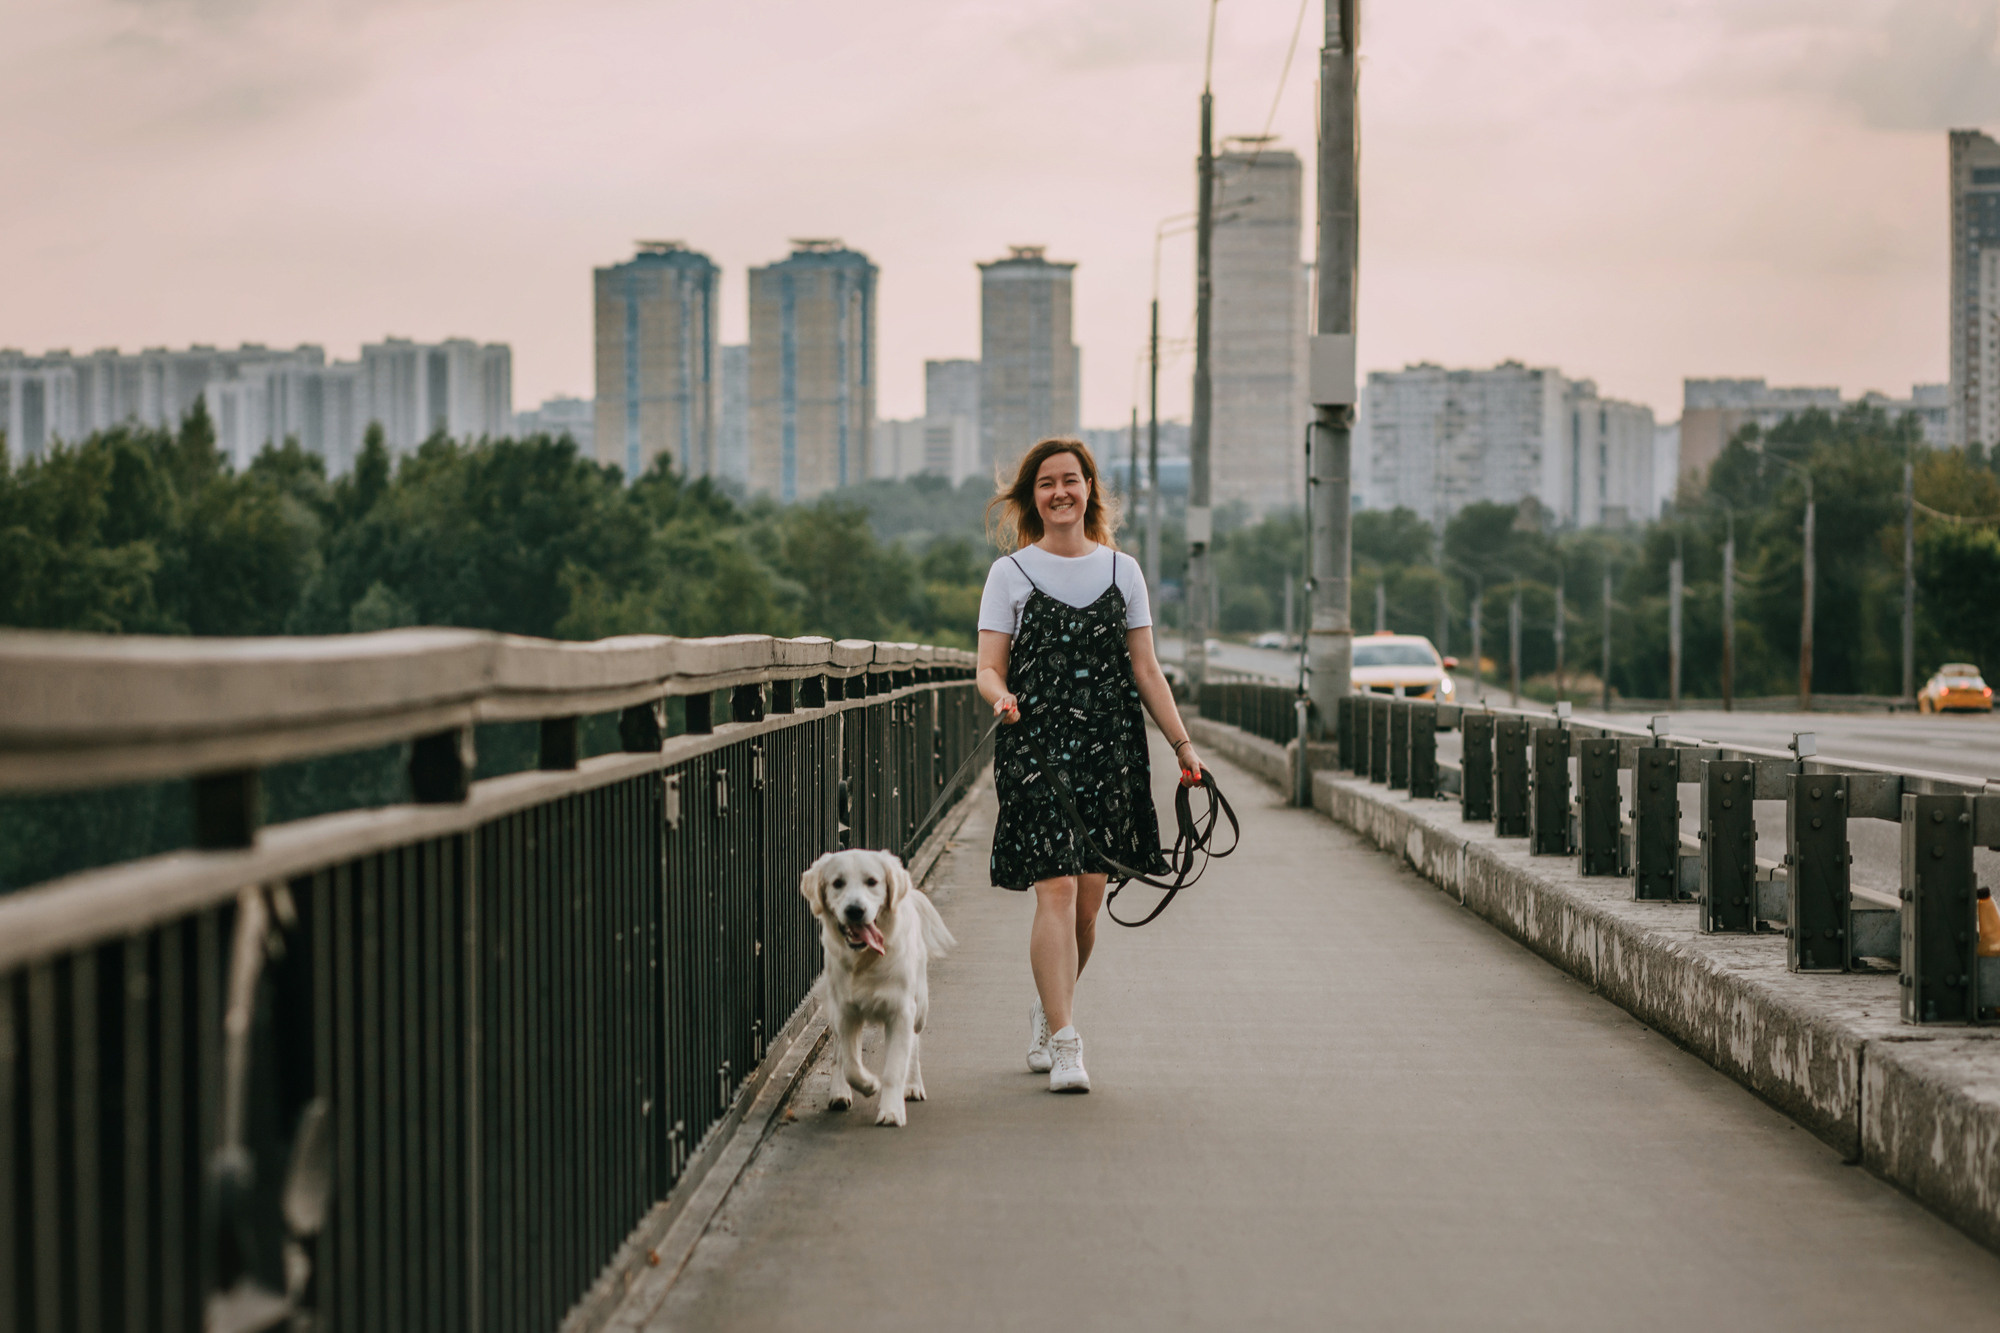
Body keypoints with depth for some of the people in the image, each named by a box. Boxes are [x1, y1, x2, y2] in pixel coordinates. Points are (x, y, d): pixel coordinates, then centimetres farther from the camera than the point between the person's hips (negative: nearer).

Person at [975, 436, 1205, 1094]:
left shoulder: (1122, 571, 12)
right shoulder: (1010, 573, 4)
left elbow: (1146, 671, 12)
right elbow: (989, 668, -1)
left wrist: (1183, 745, 6)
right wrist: (1001, 698, -24)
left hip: (1109, 749, 3)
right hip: (1036, 746, -3)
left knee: (1088, 903, 5)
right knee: (1055, 892, -13)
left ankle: (1049, 1007, 28)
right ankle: (1063, 1041, -13)